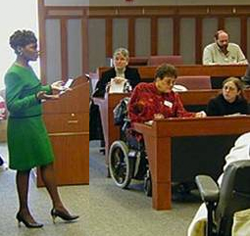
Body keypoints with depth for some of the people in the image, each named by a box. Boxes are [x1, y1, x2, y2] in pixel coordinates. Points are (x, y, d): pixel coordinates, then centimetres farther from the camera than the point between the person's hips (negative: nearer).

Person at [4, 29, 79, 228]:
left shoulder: (28, 69, 8)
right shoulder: (13, 74, -19)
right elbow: (12, 104, -24)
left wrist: (49, 88, 25)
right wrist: (37, 98, -35)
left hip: (36, 122, 9)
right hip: (22, 125, -9)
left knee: (48, 163, 11)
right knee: (25, 168, 3)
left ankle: (57, 206, 20)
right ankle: (23, 211, 18)